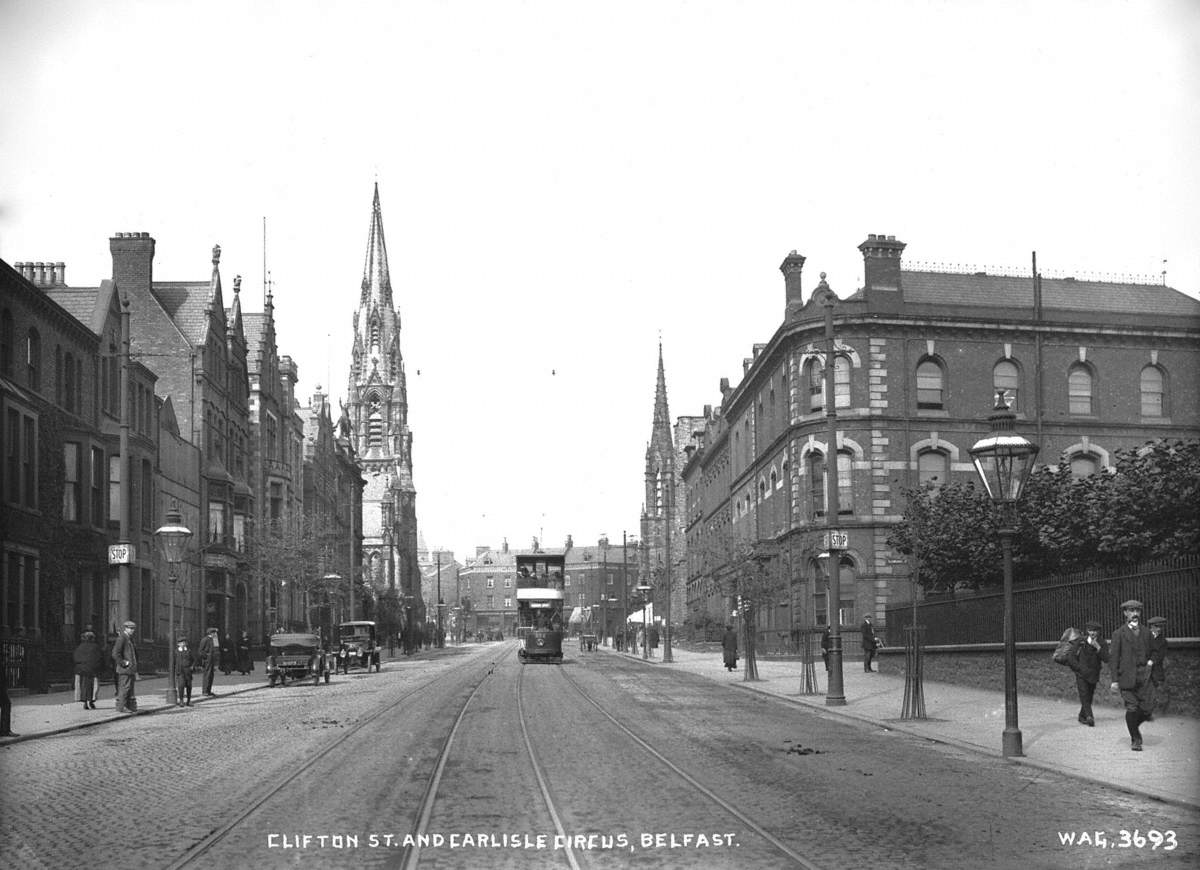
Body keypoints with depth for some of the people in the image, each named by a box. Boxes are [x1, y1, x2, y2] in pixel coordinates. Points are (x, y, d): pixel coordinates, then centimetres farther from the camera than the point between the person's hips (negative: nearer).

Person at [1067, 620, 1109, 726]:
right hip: (1081, 674, -2)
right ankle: (1089, 717, -28)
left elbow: (1106, 659, -13)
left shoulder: (1102, 643, -2)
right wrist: (1080, 668, -8)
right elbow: (1070, 656, -1)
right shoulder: (1080, 641, -5)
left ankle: (1082, 717, 26)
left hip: (1093, 675, 2)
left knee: (1089, 697, 8)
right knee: (1084, 695, -17)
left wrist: (1098, 648, -24)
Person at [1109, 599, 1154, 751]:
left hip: (1143, 677, 3)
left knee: (1146, 710, -3)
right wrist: (1114, 680, -7)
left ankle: (1134, 726, 27)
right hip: (1126, 677, -3)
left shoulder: (1146, 633, 15)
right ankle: (1135, 739, 9)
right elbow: (1113, 657, -1)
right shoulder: (1119, 634, 2)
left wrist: (1150, 662, 5)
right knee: (1132, 708, -8)